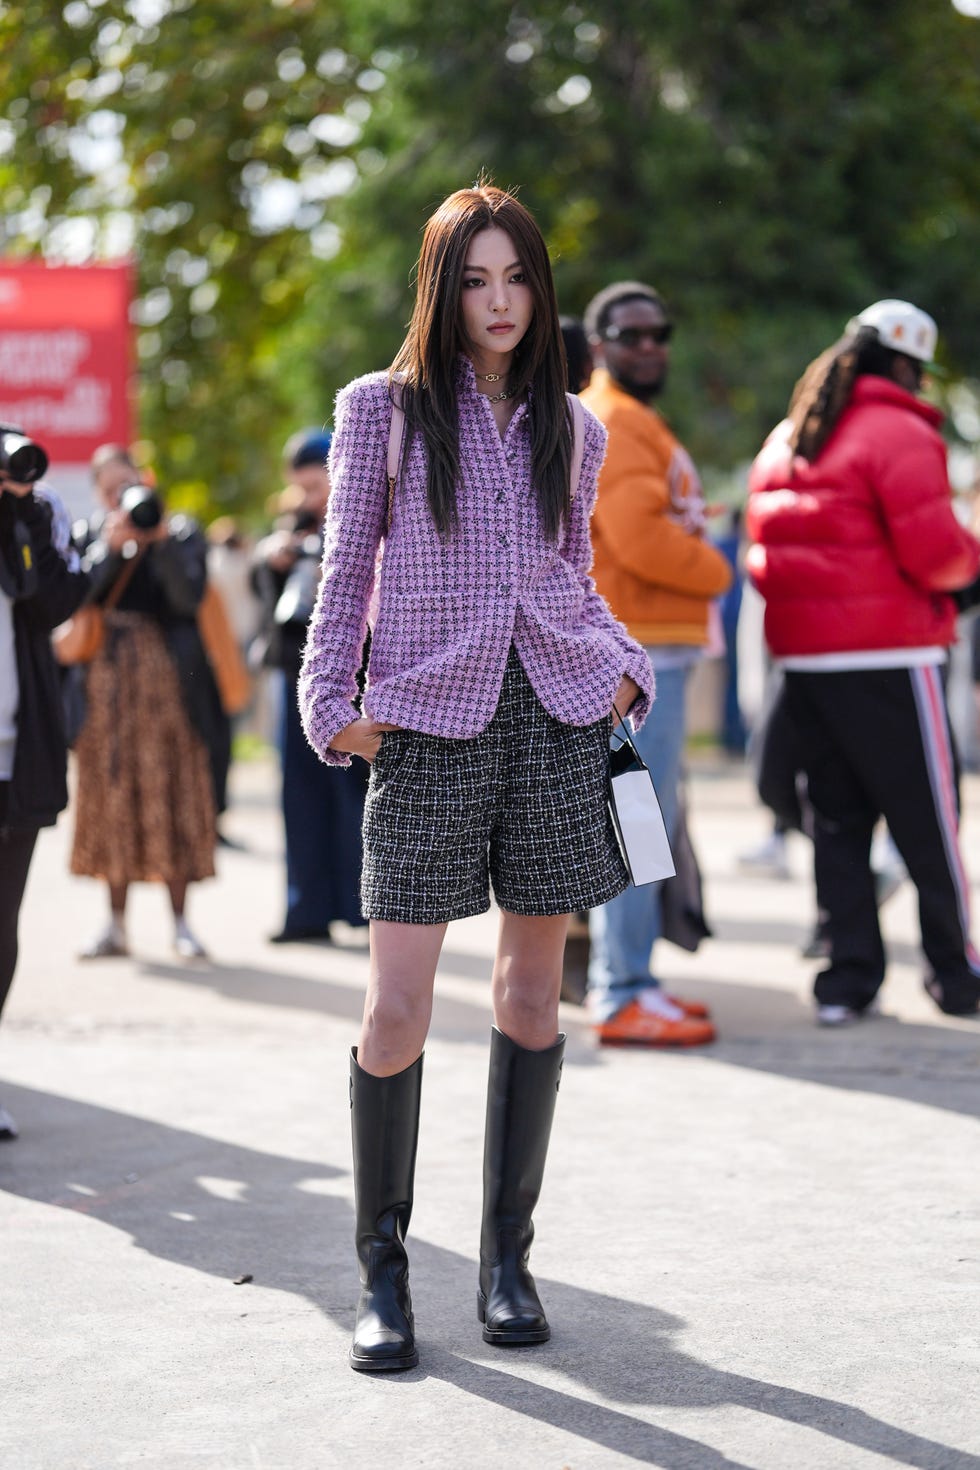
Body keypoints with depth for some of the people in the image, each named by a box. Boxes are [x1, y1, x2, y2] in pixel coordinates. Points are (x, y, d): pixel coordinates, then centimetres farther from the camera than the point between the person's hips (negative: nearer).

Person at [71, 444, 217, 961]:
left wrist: (162, 541, -20)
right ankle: (116, 925, 9)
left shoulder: (182, 532, 4)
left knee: (172, 795, -5)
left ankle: (180, 923, 0)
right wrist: (112, 547, -18)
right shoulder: (88, 535, 9)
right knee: (112, 797, 3)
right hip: (107, 681, 2)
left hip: (167, 678, -2)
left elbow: (189, 597, -10)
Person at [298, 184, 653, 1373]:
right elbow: (347, 570, 5)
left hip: (557, 718, 3)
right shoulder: (382, 407, 5)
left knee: (531, 995, 6)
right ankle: (382, 1270, 7)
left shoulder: (569, 428, 13)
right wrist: (330, 702, -6)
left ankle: (507, 1256, 17)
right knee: (396, 1013, -7)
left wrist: (626, 666, 2)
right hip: (430, 729, -3)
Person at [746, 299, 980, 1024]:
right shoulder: (900, 434, -10)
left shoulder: (785, 440, 15)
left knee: (837, 817, 10)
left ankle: (848, 976, 8)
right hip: (888, 656, -7)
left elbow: (767, 544, 15)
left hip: (802, 657, 7)